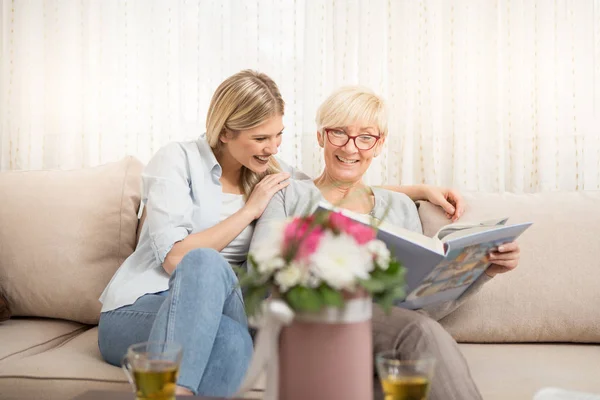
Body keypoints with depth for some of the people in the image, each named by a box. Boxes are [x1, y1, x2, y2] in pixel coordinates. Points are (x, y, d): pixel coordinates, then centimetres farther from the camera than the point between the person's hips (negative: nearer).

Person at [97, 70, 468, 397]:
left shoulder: (272, 174, 11)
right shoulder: (178, 160, -5)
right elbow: (174, 258, -15)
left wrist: (423, 189, 9)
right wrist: (250, 210, -12)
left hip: (215, 317, 3)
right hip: (137, 313, -3)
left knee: (237, 346, -36)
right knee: (207, 264, -37)